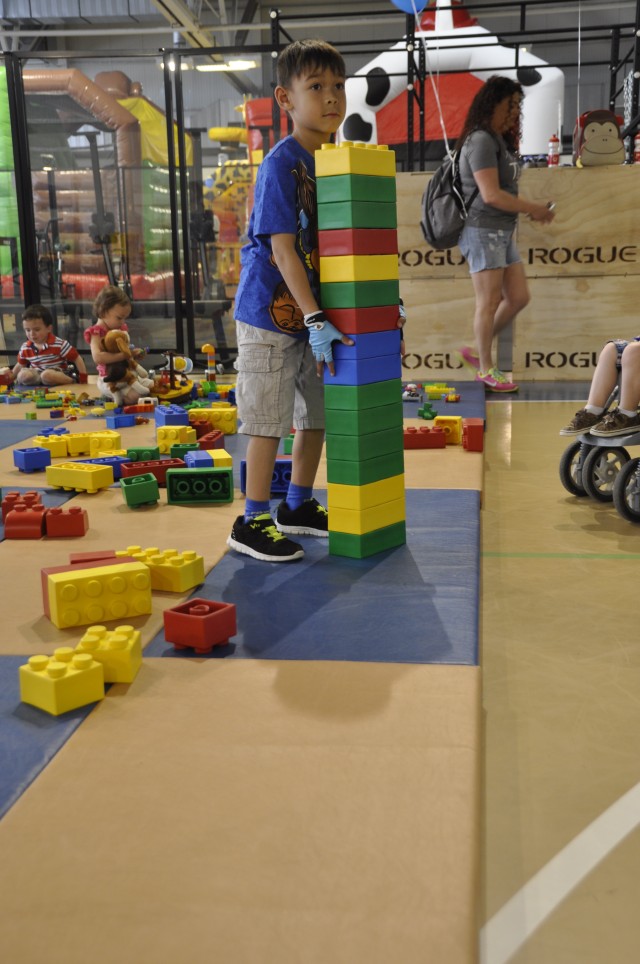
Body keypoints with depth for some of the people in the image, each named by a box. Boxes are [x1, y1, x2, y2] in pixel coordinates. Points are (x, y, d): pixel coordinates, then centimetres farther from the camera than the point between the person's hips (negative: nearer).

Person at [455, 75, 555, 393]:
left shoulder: (501, 141, 17)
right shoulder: (481, 140, -13)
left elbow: (504, 192, 15)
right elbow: (491, 195, -20)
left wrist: (531, 209, -1)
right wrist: (534, 209, -11)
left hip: (502, 232, 10)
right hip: (483, 231, -9)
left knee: (519, 297, 10)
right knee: (489, 302, -2)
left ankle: (476, 351, 22)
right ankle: (486, 369, 11)